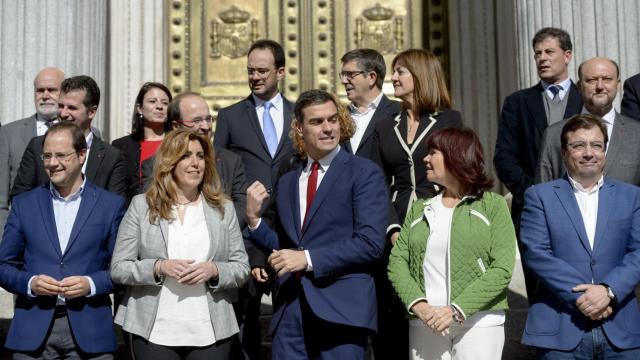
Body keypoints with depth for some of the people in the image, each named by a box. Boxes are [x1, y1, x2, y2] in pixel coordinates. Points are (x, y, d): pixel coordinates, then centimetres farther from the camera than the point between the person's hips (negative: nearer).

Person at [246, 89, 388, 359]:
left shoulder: (364, 173, -1)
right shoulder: (287, 182, 17)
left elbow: (370, 243, -10)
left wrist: (308, 258, -13)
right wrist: (254, 218, 3)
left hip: (341, 306, -4)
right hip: (290, 309, 5)